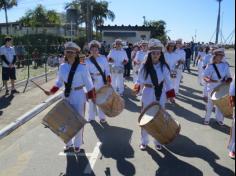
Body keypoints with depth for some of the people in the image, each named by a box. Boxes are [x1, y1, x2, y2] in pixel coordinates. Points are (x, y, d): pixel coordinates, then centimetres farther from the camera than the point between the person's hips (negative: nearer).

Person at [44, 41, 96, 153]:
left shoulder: (82, 68, -12)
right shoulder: (62, 67, 1)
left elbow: (88, 84, -7)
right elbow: (59, 82, 12)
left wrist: (92, 97, -5)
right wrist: (51, 92, 1)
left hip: (78, 97, -4)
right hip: (66, 96, 4)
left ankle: (77, 145, 26)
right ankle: (69, 144, 31)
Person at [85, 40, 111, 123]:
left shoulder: (103, 58, 1)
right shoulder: (88, 60, -1)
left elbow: (107, 69, 2)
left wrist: (108, 80, -4)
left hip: (102, 81, 0)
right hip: (92, 81, 0)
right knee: (92, 99, 8)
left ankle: (102, 117, 20)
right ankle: (91, 117, 24)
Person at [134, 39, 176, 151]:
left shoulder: (164, 67, -5)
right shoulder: (144, 66, -7)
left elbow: (168, 82, 0)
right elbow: (140, 80, -2)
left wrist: (171, 95, -4)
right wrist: (137, 87, -21)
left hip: (160, 95, 1)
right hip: (147, 95, 0)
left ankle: (158, 141, 28)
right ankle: (144, 141, 26)